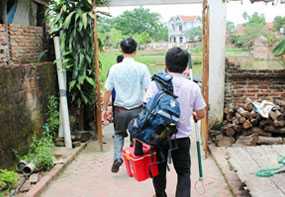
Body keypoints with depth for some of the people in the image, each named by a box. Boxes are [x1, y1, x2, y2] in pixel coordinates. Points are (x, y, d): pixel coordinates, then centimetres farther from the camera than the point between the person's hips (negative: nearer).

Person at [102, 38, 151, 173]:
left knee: (119, 134, 22)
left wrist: (104, 108, 10)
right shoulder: (142, 68, -8)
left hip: (120, 108, 1)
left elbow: (108, 91, 0)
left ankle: (117, 158, 4)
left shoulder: (115, 68, -4)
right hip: (137, 108, -1)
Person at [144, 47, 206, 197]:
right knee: (183, 172, 14)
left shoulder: (156, 84, -12)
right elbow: (201, 114, -1)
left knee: (159, 169, 22)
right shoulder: (193, 87, -8)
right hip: (182, 138, 0)